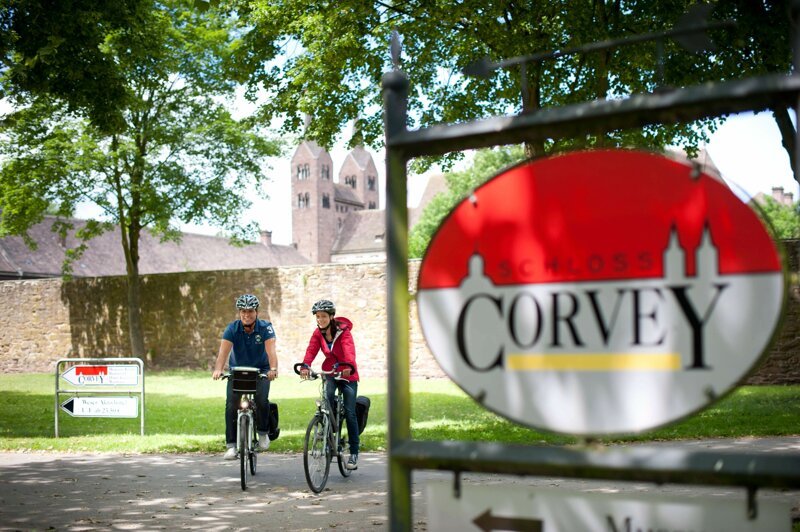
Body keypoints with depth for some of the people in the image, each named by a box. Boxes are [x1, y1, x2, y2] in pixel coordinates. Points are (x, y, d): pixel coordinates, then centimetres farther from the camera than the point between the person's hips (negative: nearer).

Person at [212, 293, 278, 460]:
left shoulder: (265, 327, -16)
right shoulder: (232, 329, -14)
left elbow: (271, 350, -31)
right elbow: (224, 351, -27)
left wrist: (273, 369, -50)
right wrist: (218, 370, -46)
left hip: (260, 371, -1)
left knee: (262, 400, -26)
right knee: (231, 404, -17)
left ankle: (263, 431, 0)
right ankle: (231, 445, -10)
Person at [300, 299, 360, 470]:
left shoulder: (343, 331, -16)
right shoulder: (318, 334, -3)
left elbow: (349, 349, -33)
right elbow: (311, 350, -19)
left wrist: (349, 367, -53)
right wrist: (305, 366, -39)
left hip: (347, 374, -3)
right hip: (329, 372, 3)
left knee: (349, 413, -4)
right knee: (327, 397, -28)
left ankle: (354, 453, 6)